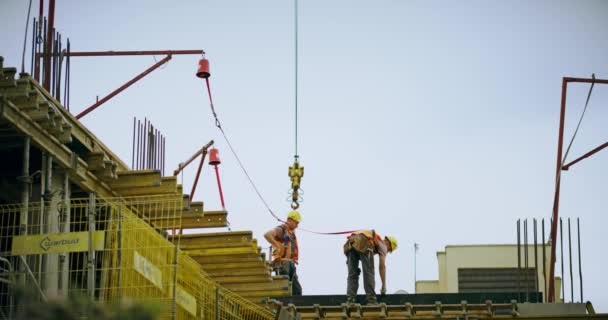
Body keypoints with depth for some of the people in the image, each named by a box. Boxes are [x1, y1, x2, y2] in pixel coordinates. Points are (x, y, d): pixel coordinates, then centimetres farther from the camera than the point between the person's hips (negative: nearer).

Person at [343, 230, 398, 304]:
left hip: (350, 242, 6)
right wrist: (384, 286, 14)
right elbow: (382, 266, 11)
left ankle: (350, 300, 1)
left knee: (352, 274, 11)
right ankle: (371, 300, 2)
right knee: (368, 272, 4)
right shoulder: (383, 245, 23)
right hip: (363, 244, -6)